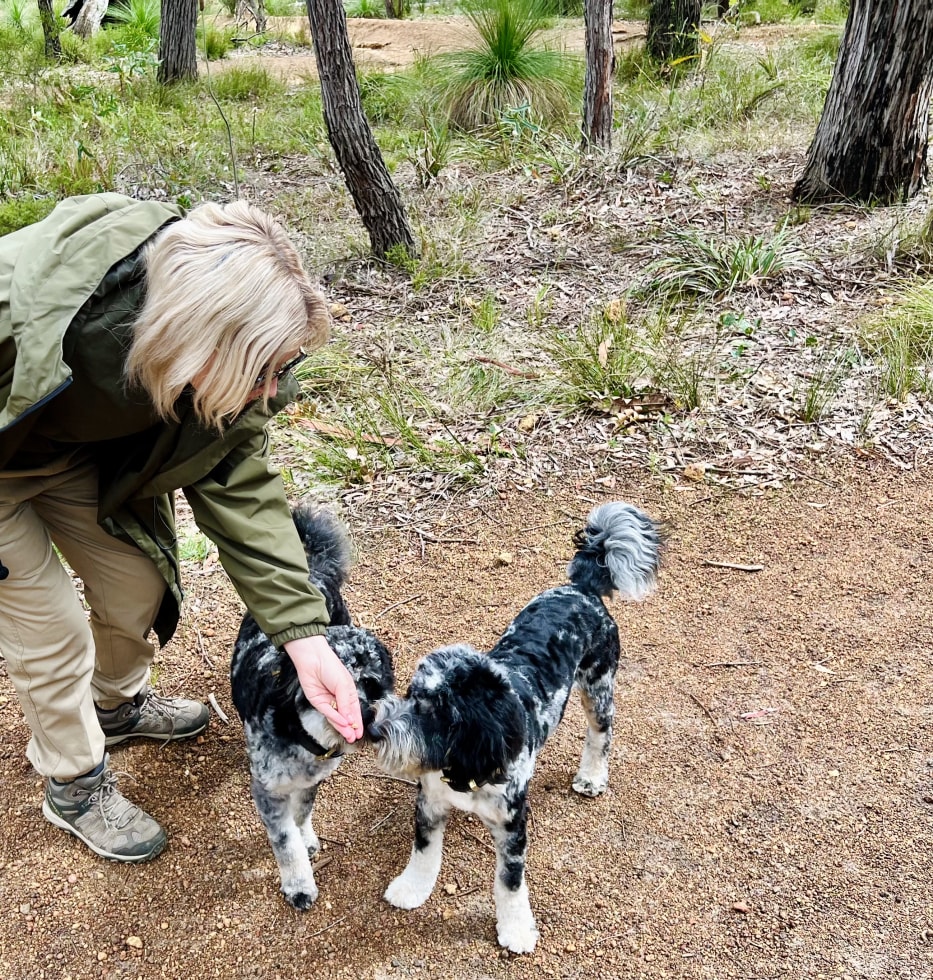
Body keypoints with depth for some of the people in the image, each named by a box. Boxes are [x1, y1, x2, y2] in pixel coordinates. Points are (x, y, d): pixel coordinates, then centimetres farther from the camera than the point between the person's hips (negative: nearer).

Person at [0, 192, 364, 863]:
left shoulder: (233, 372, -26)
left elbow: (243, 491, -20)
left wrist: (305, 636, -25)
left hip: (79, 456, 5)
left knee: (138, 587, 10)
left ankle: (117, 706, 44)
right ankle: (75, 787, 26)